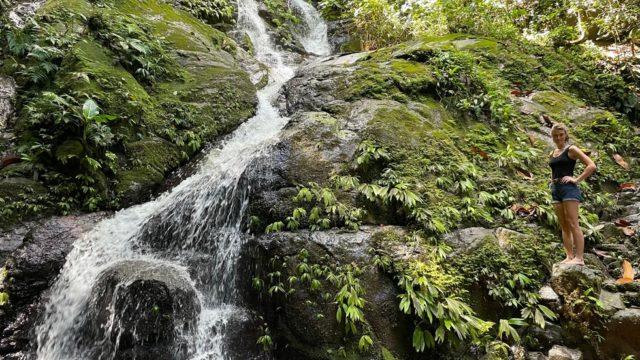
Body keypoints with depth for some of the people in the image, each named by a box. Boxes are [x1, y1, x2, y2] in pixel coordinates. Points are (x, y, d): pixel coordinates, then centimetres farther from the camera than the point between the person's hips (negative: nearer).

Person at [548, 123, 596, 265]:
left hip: (569, 188, -7)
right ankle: (569, 256, 8)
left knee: (573, 224, -12)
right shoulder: (552, 154, 19)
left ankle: (579, 258, -12)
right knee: (564, 226, 5)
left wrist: (577, 180, -13)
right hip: (555, 190, 7)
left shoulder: (571, 149, 0)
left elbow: (592, 165, -8)